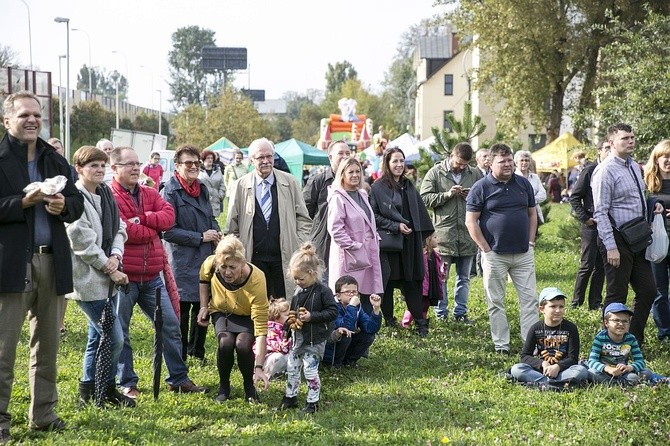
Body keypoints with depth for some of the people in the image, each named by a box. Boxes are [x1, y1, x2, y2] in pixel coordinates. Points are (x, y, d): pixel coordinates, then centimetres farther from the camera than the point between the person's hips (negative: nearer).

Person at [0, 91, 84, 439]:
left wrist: (63, 205, -6)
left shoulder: (55, 161, 15)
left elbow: (77, 202, 15)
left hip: (52, 262, 6)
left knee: (47, 344, 13)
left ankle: (43, 414, 23)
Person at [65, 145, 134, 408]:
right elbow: (82, 242, -18)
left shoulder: (106, 194, 10)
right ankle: (107, 390, 9)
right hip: (88, 280, -9)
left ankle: (89, 389, 27)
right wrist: (110, 269, -13)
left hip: (106, 279, 9)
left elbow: (119, 229, 14)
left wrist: (116, 256, -5)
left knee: (98, 336, 16)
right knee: (114, 338, -7)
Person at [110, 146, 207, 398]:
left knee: (171, 326, 8)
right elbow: (121, 230, -20)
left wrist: (141, 219, -15)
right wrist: (152, 229, -5)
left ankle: (178, 379, 18)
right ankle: (126, 384, 16)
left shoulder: (150, 194, 13)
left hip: (151, 277, 6)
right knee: (120, 333, 4)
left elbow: (168, 217, -2)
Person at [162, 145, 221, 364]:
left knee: (203, 306, 13)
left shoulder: (202, 190, 12)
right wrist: (200, 237, -16)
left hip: (205, 258, 7)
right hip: (183, 261, -7)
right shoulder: (170, 192, -11)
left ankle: (197, 350, 29)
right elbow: (168, 230, -16)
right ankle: (179, 357, 13)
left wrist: (216, 234, 1)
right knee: (182, 309, 1)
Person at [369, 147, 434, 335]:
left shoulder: (408, 186, 13)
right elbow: (374, 216, -8)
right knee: (387, 283, 1)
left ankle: (420, 321, 7)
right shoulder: (378, 187, -5)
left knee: (412, 282, 5)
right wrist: (395, 226, -15)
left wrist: (427, 235, 12)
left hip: (410, 242, 5)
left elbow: (420, 212, 16)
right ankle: (388, 320, 12)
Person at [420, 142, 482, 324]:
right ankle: (441, 313, 14)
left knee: (464, 277, 12)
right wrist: (447, 195, -15)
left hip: (467, 234, 3)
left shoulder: (475, 174, 7)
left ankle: (460, 312, 21)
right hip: (443, 233, -3)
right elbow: (425, 198, -5)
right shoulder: (435, 173, -1)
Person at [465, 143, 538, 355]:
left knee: (529, 299, 1)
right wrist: (486, 249, -8)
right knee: (496, 302, 4)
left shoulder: (524, 184, 8)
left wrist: (530, 242, 7)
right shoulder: (481, 187, -4)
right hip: (495, 255, -3)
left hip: (524, 253, 3)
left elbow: (532, 214, 17)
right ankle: (501, 344, 12)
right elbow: (471, 221, -5)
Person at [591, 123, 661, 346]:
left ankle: (635, 340, 23)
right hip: (618, 240, -9)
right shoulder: (606, 171, -14)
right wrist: (611, 247, -21)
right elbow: (600, 212, -17)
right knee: (617, 295, 0)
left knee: (648, 291, 11)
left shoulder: (634, 167, 13)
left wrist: (653, 206, 6)